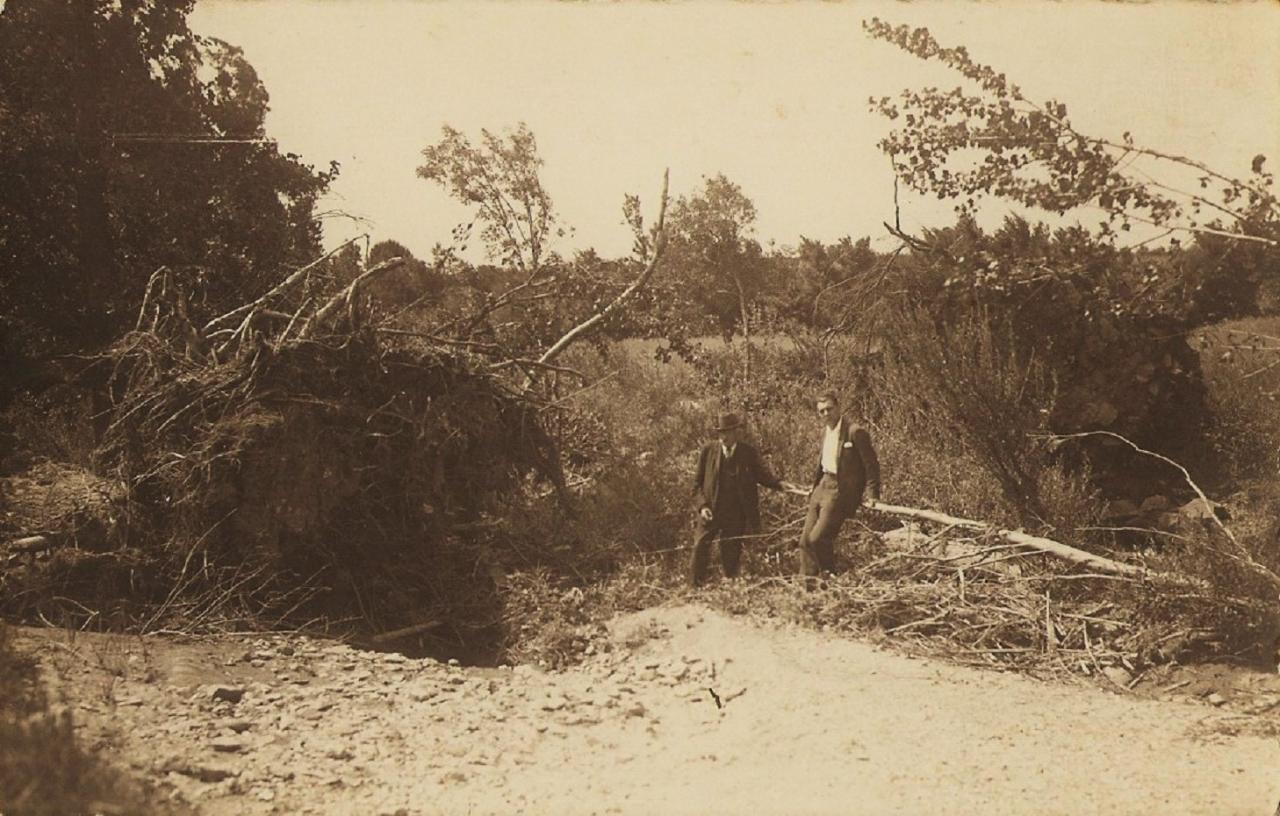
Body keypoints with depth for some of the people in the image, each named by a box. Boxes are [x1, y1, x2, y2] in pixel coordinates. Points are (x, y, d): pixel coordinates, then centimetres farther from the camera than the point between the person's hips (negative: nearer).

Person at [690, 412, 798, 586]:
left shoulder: (749, 453, -1)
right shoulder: (708, 451, 0)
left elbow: (762, 475, 6)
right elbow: (697, 482, 5)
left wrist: (781, 484, -13)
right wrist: (702, 505, -8)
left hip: (736, 515, 0)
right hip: (711, 512, 0)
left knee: (731, 556, 4)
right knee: (700, 549, -5)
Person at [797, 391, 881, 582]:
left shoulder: (855, 432, -14)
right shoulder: (825, 431, 12)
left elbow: (871, 465, -12)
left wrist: (873, 496, -15)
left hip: (840, 491, -8)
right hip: (823, 485, 8)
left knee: (817, 538, -14)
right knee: (805, 540, 6)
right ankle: (807, 584, 16)